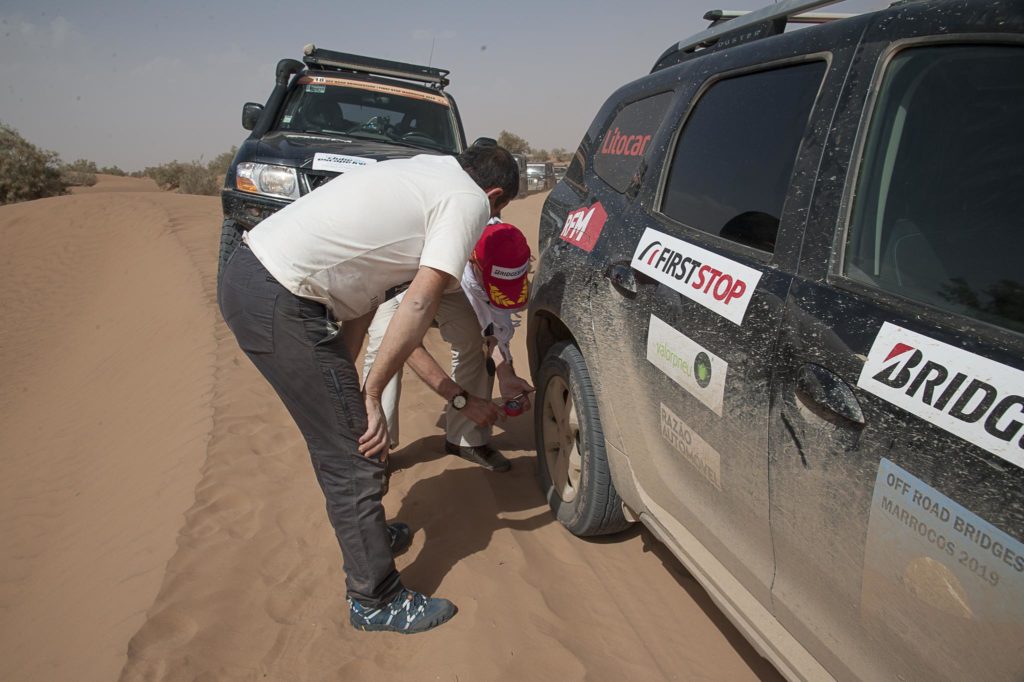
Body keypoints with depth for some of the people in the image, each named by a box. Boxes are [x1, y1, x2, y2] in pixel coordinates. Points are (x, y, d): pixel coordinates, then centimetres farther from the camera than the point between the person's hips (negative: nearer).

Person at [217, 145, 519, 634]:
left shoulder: (426, 172, 22)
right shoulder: (470, 201, -3)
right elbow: (419, 304, -15)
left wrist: (343, 379, 13)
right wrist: (371, 394, -8)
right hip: (277, 304, -10)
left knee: (343, 438, 24)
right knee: (353, 455, 0)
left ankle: (365, 534, 44)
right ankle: (376, 602, 15)